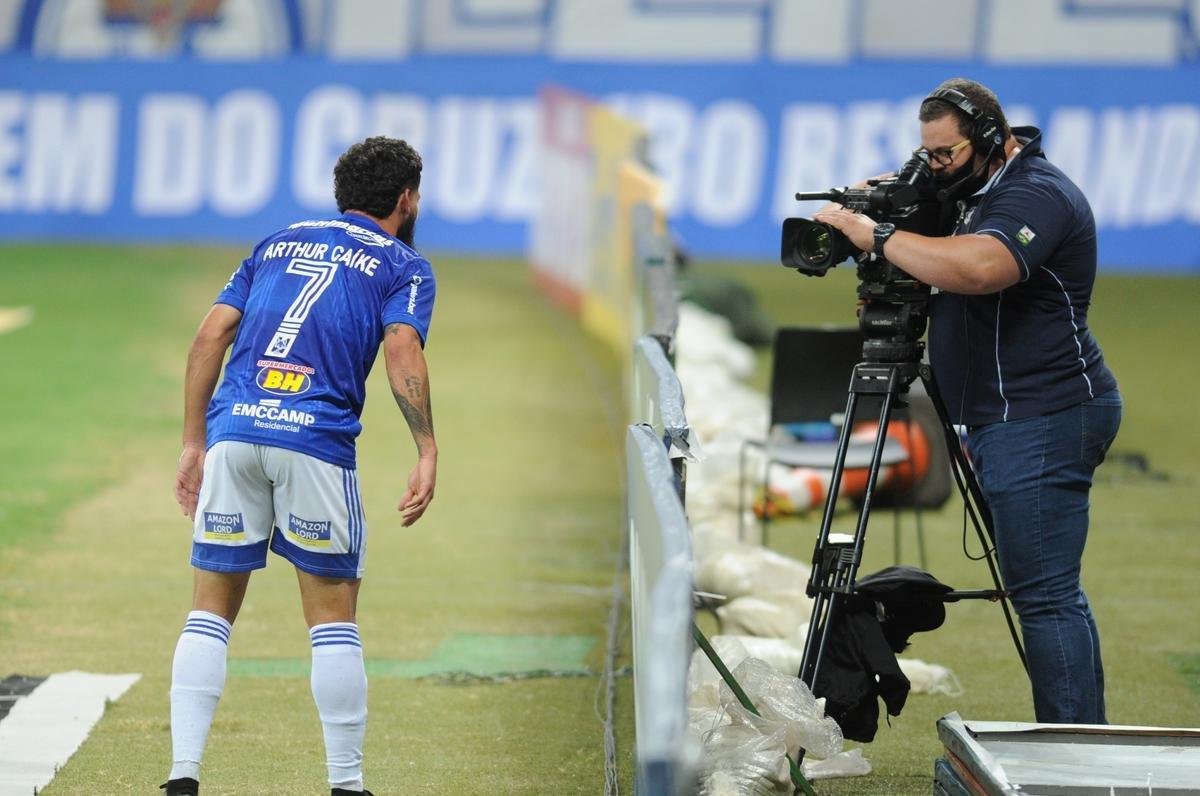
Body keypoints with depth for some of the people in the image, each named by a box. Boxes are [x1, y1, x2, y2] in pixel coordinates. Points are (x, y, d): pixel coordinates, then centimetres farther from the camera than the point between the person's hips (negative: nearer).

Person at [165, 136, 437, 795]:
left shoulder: (277, 243, 24)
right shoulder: (403, 265, 13)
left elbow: (211, 335, 15)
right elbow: (402, 351, -6)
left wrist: (193, 444, 16)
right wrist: (427, 453, -12)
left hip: (232, 429, 3)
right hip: (317, 440, -3)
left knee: (210, 613, 8)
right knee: (333, 618, 7)